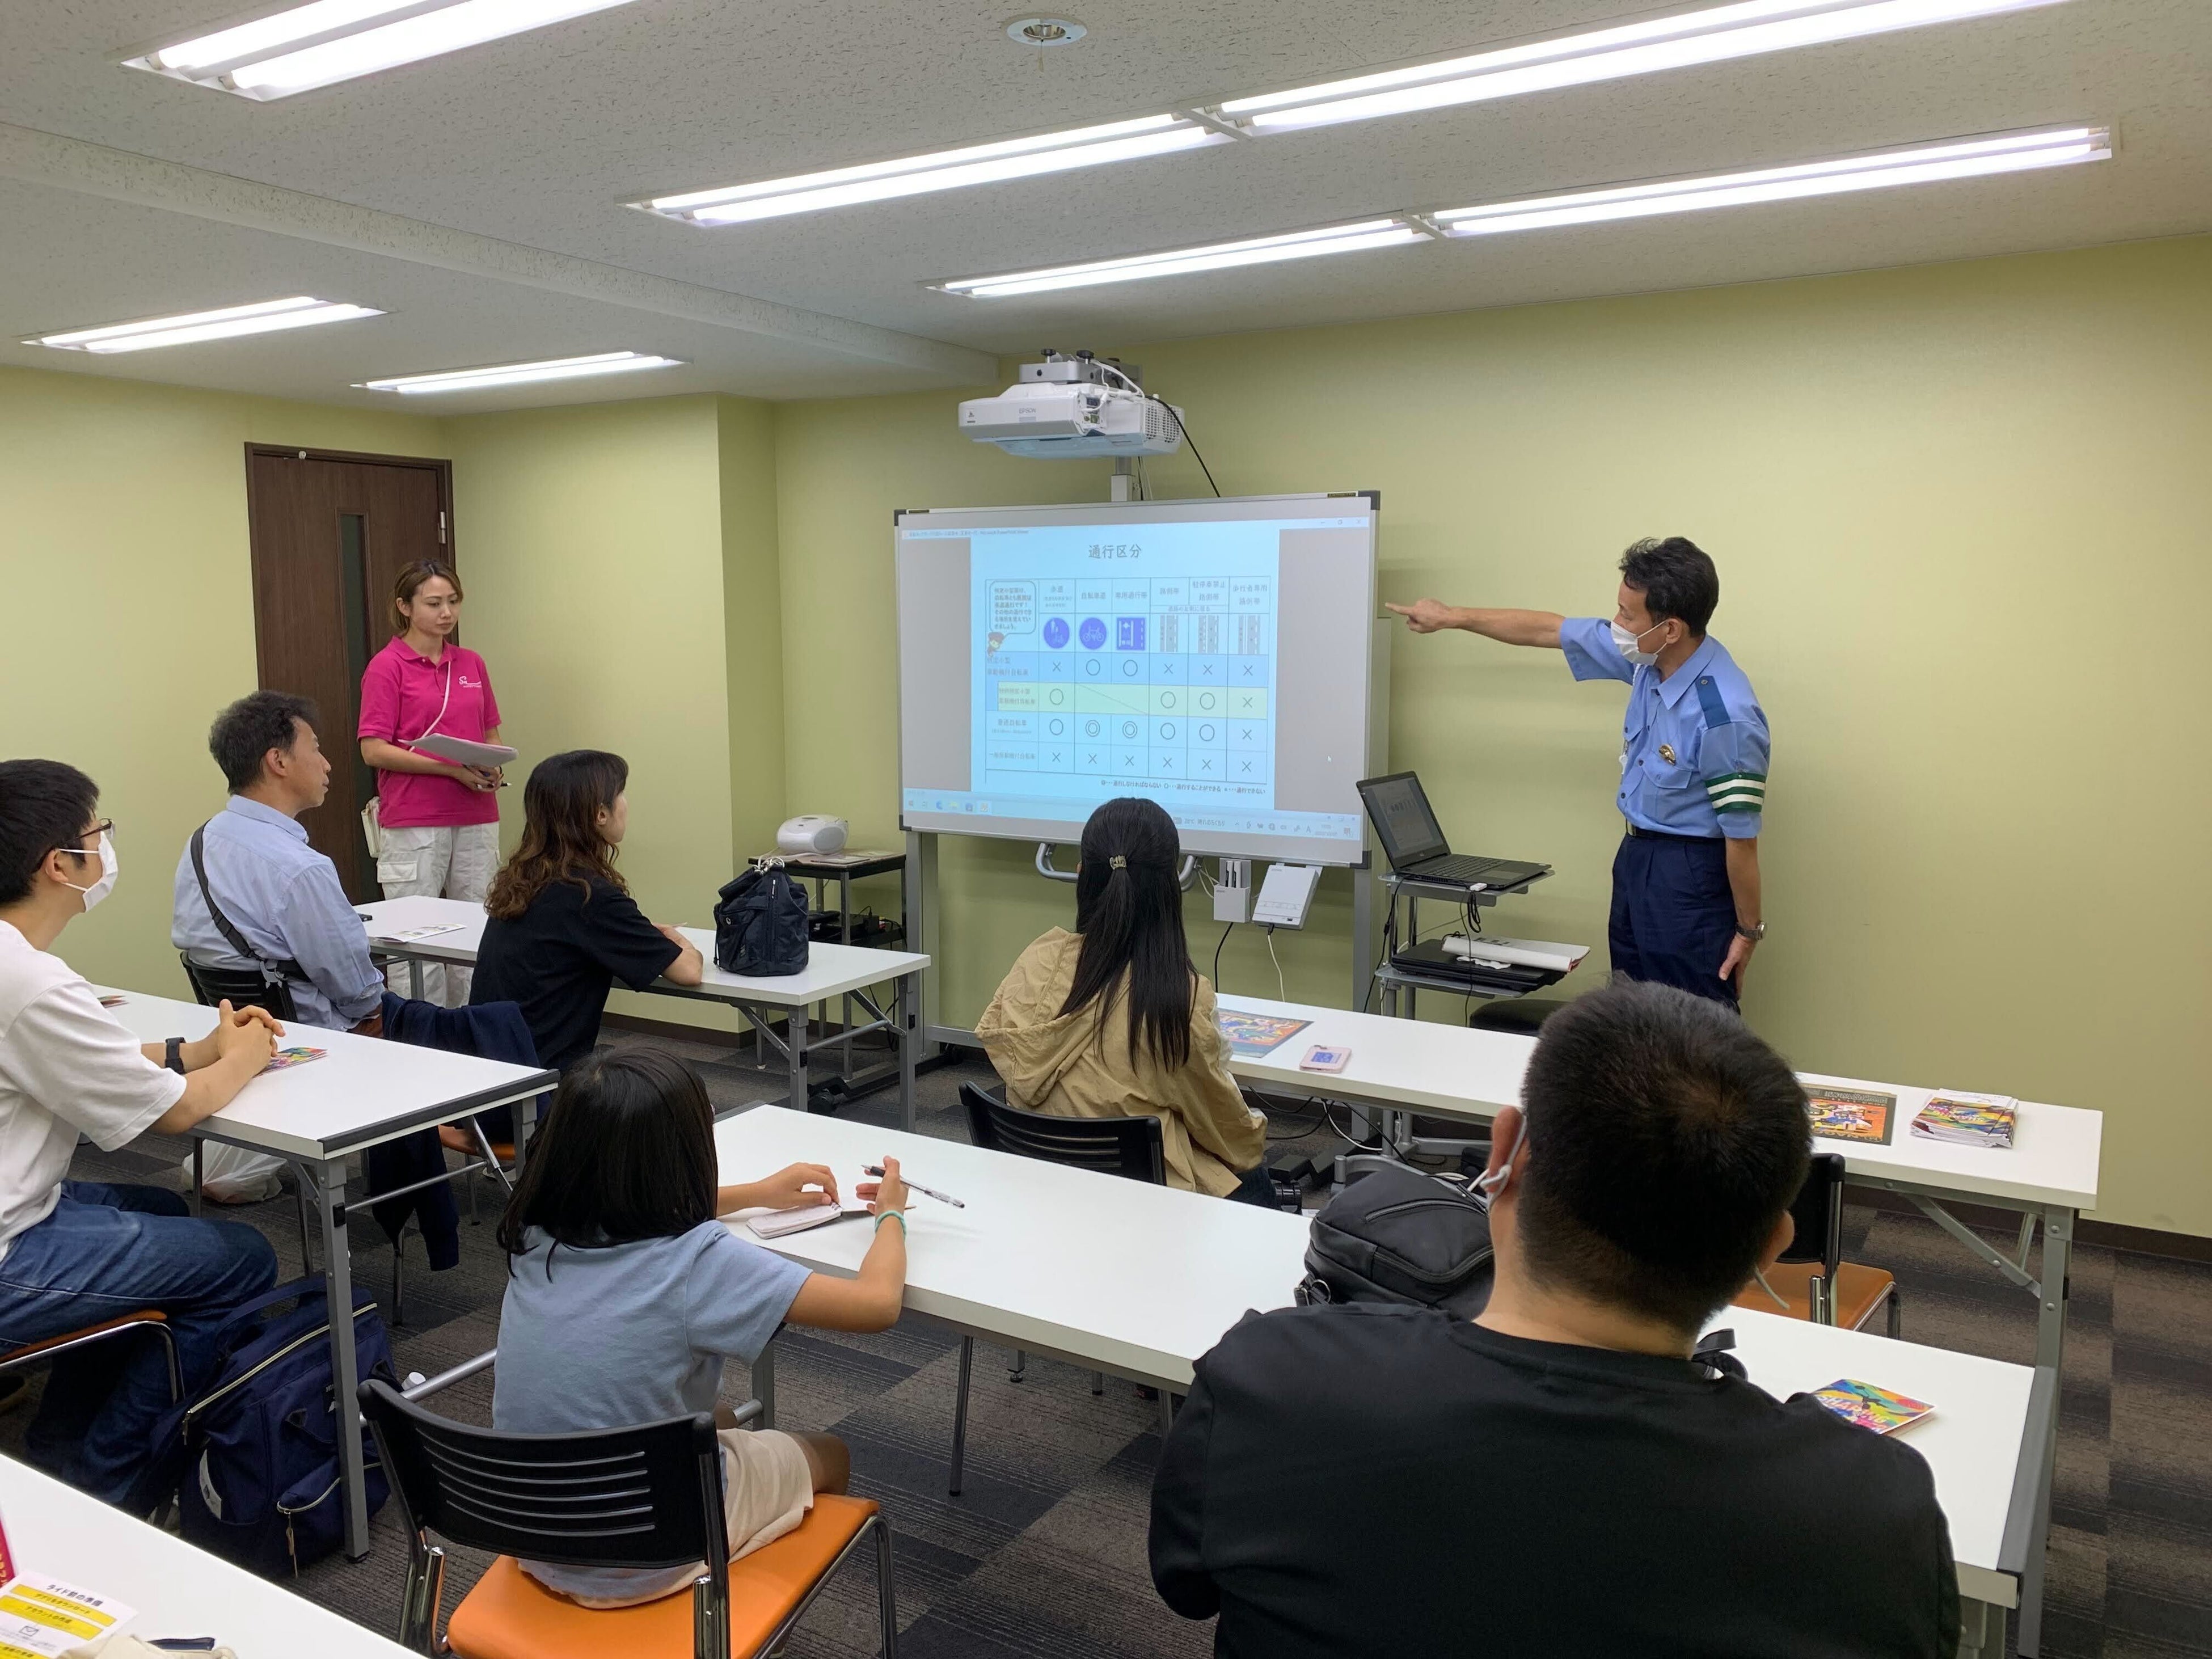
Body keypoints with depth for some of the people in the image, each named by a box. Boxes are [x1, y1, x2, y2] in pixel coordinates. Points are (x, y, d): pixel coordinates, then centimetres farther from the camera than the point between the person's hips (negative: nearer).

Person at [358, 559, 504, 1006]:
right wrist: (451, 768, -18)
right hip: (413, 823, -5)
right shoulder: (386, 667, -5)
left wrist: (492, 768, -4)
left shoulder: (472, 664, 11)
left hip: (476, 818, 6)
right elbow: (374, 750, -10)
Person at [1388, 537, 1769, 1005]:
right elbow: (1547, 629, 9)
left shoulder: (1726, 717, -27)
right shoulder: (1650, 658, -4)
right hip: (1635, 859, 9)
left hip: (1690, 878, -9)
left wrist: (1749, 931, -10)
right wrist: (1450, 617, 15)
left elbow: (1742, 835, -20)